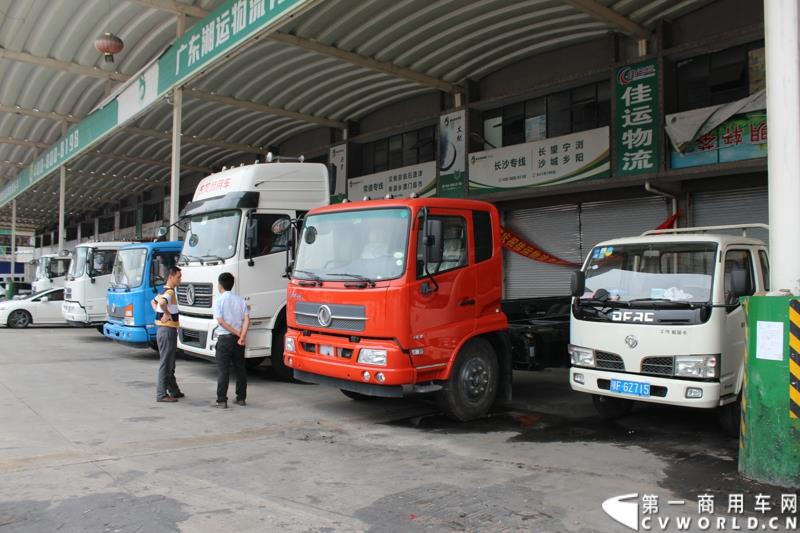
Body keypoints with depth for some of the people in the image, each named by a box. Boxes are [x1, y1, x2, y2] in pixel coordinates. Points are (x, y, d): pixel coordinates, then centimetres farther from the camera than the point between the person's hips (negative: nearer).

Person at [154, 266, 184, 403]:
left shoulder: (165, 291, 14)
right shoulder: (170, 292, -17)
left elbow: (154, 302, 31)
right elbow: (162, 302, -39)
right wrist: (167, 314, -22)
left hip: (165, 330, 10)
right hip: (167, 331, -10)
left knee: (170, 364, 17)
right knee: (165, 363, -5)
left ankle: (174, 391, 26)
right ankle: (161, 394, 0)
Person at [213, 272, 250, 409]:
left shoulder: (219, 300, -5)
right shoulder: (240, 300, 7)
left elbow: (221, 321, -14)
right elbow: (246, 320, -5)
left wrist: (237, 333, -10)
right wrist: (242, 336, -12)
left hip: (225, 338, -4)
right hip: (239, 338, 4)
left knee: (223, 370, 0)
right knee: (240, 368, 12)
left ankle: (222, 400, -2)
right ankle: (241, 398, 17)